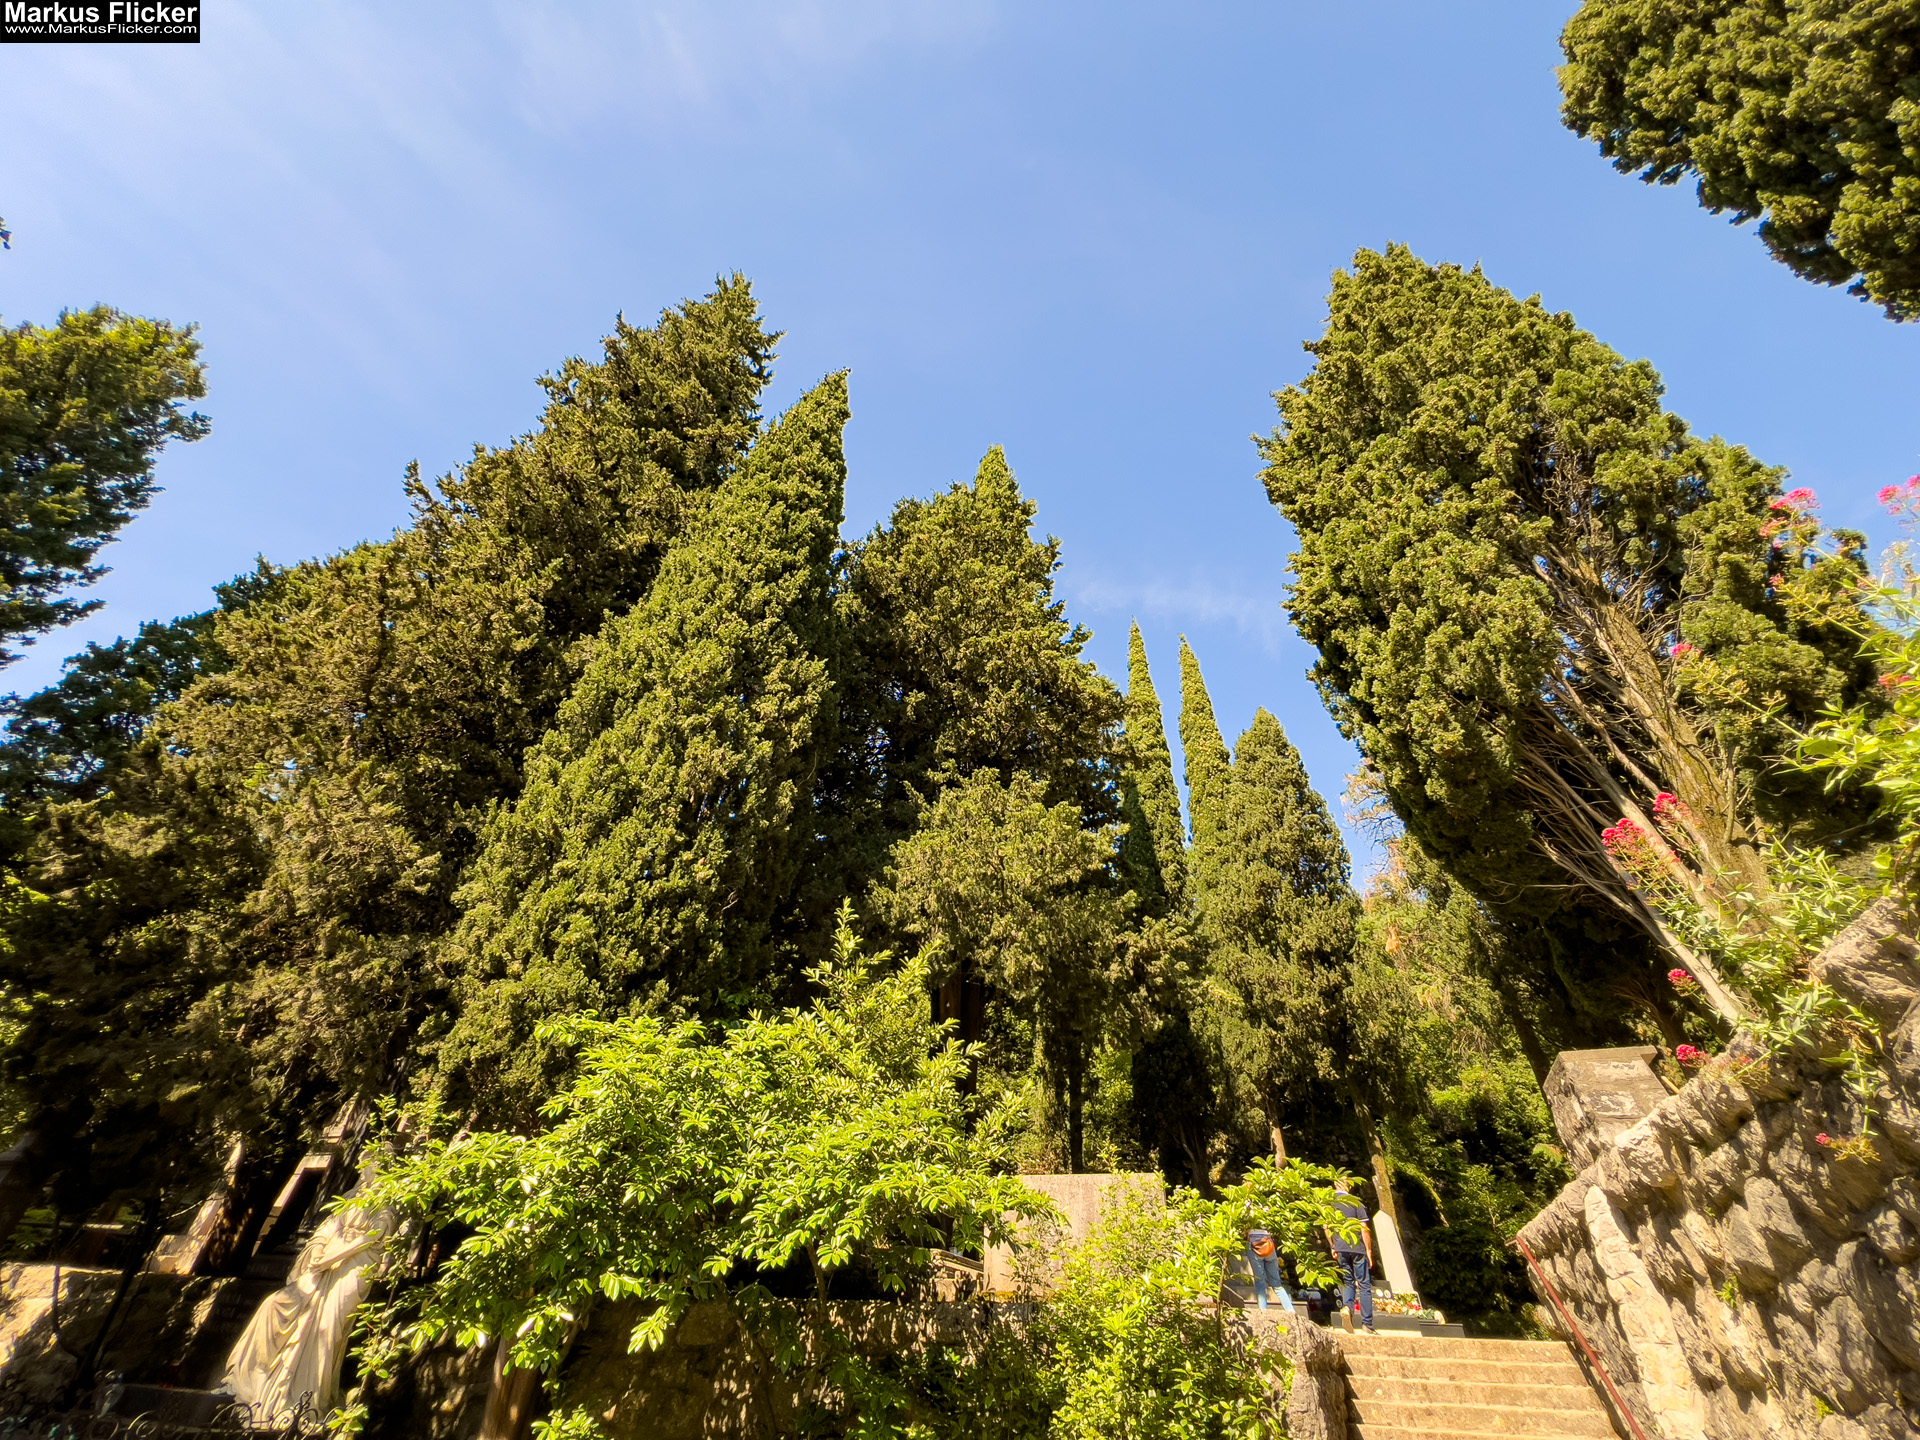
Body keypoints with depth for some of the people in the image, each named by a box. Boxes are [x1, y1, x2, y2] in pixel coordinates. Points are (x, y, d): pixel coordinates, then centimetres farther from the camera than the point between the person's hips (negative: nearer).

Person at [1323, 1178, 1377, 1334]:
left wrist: (1333, 1247, 11)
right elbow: (1364, 1229, -6)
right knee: (1364, 1284, 7)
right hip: (1357, 1248, -2)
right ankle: (1367, 1324, 5)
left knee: (1348, 1282, 12)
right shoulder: (1355, 1202, -2)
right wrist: (1369, 1251, 1)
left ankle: (1347, 1308, -13)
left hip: (1340, 1249, 2)